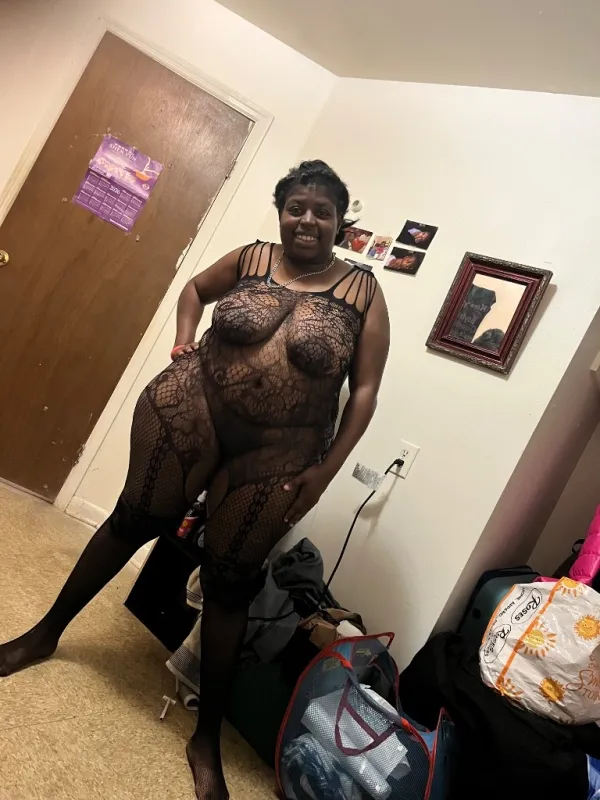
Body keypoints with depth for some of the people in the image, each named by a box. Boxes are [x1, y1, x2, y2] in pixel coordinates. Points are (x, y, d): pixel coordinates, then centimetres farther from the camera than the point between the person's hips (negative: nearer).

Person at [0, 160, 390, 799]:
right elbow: (194, 288, 22)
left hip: (275, 457, -2)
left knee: (230, 582, 6)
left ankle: (207, 737, 27)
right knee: (133, 522, 17)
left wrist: (325, 469, -9)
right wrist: (184, 341, 5)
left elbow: (365, 388, -4)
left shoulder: (363, 291, -3)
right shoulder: (250, 259, 3)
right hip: (188, 411, 2)